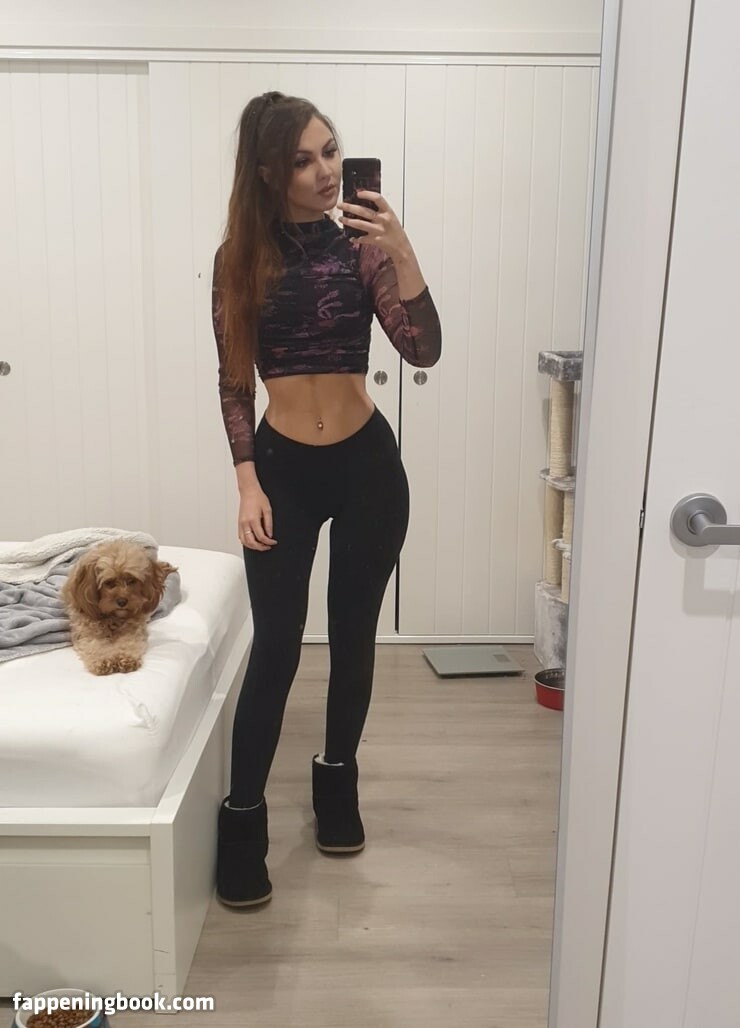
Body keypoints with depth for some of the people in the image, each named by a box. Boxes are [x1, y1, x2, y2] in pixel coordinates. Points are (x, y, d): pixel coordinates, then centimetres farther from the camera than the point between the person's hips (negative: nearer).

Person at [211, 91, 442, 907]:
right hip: (283, 467, -1)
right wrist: (248, 484, -8)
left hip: (367, 465, 1)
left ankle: (337, 783, 34)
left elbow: (425, 351, -14)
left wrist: (402, 255, -26)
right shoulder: (241, 257, -1)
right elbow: (234, 381, 0)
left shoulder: (362, 247, -3)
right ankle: (242, 822, 14)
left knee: (354, 635, 12)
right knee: (275, 648, -2)